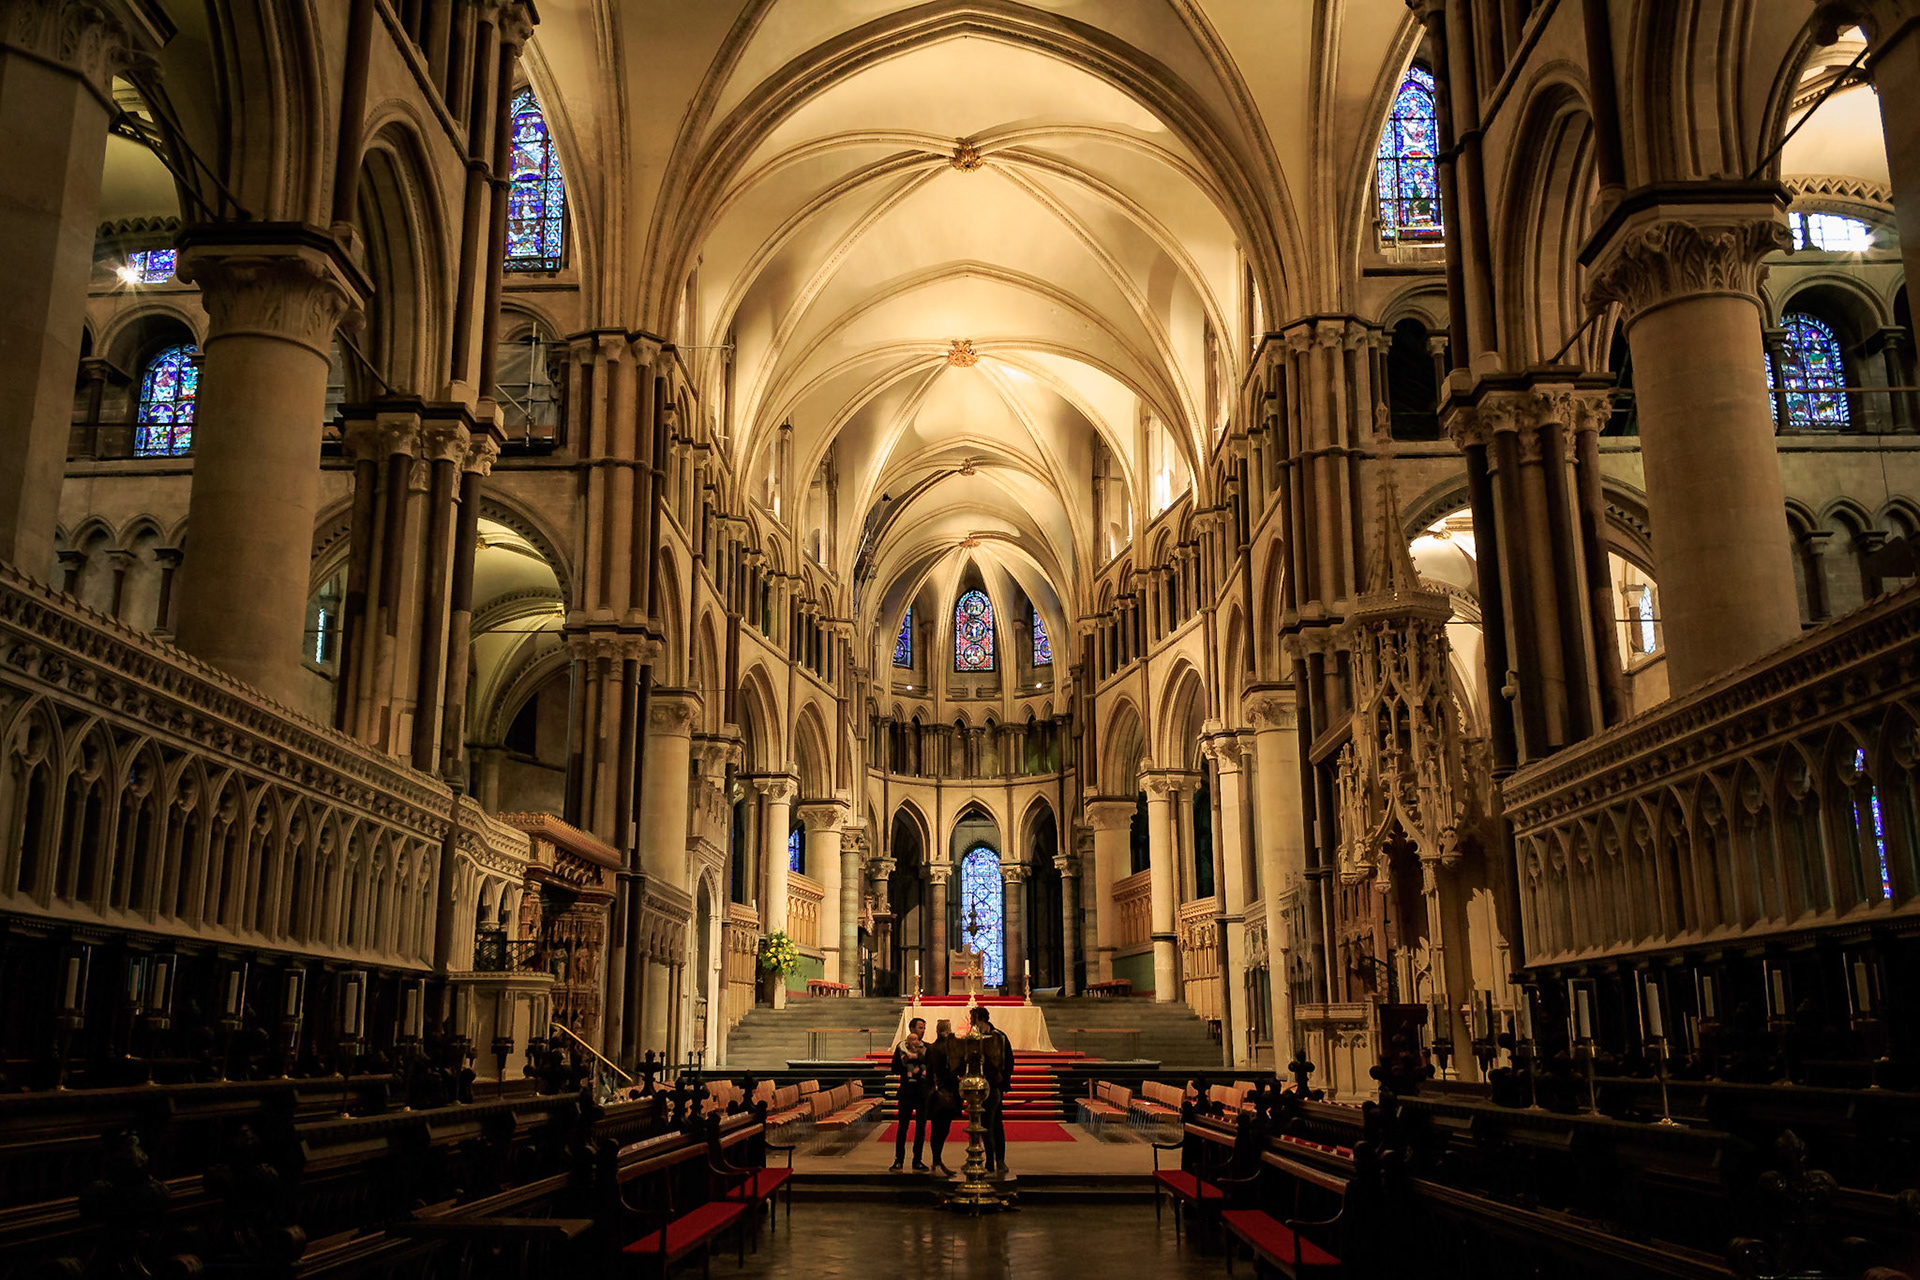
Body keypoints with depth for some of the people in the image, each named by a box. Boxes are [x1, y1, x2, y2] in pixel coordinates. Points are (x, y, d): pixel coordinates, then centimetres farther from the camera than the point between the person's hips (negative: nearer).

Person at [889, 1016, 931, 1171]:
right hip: (907, 1091, -2)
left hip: (923, 1091, 2)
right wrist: (910, 1070, -12)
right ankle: (898, 1160, 4)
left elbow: (933, 1069, 6)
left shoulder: (927, 1048, 10)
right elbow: (895, 1069, 0)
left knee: (921, 1126, 4)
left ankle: (917, 1161, 11)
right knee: (902, 1125, -2)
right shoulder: (901, 1047, 4)